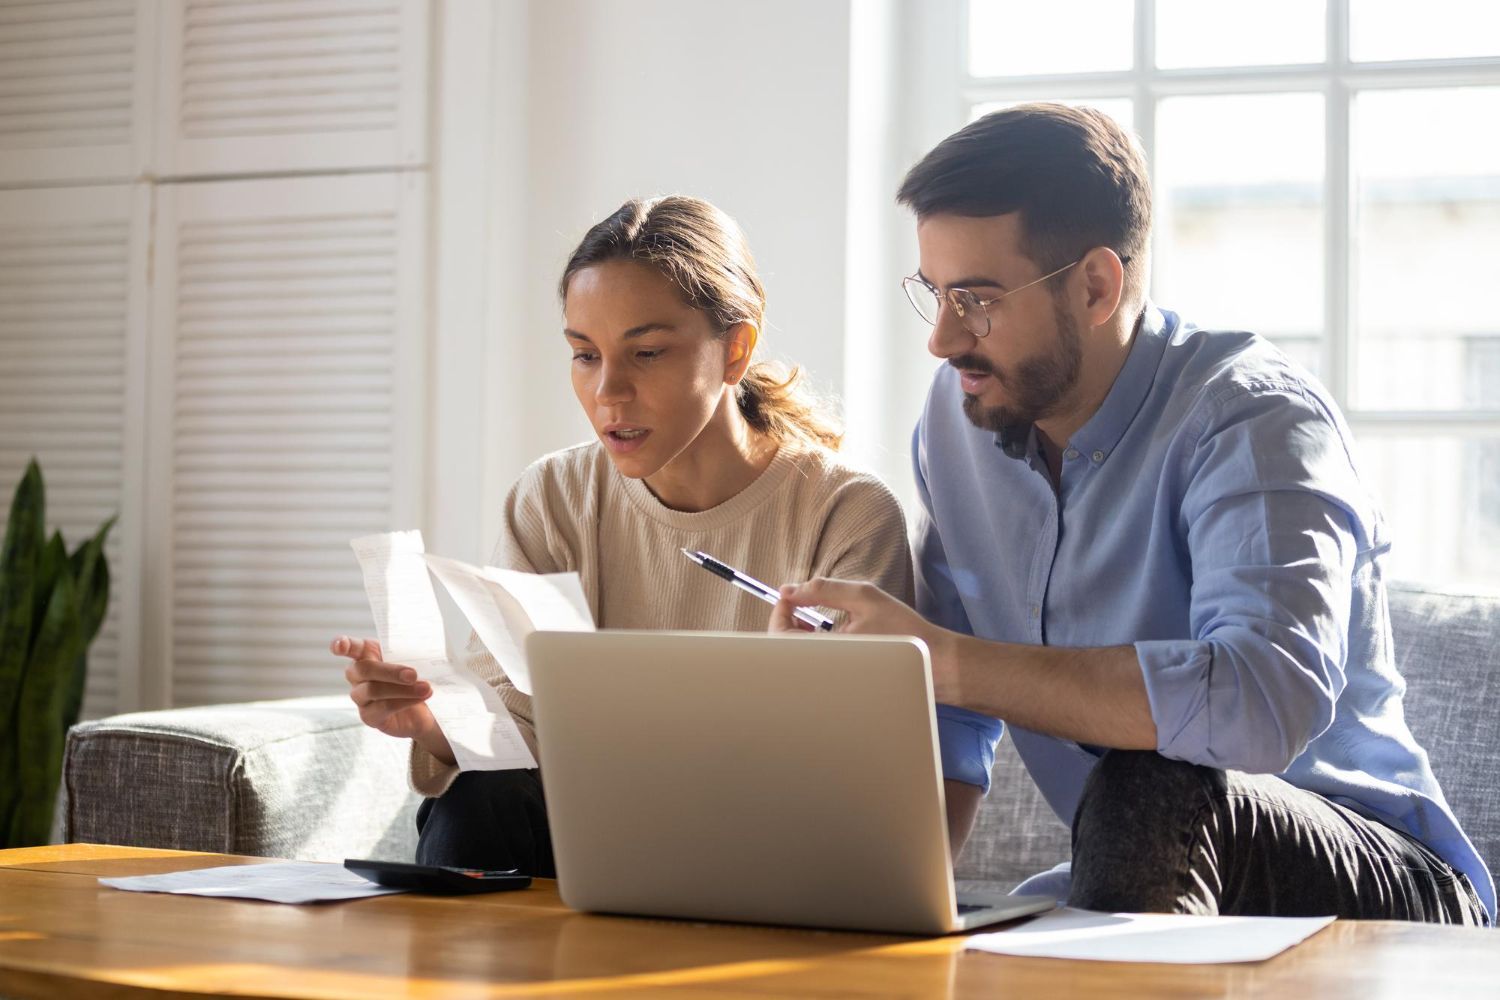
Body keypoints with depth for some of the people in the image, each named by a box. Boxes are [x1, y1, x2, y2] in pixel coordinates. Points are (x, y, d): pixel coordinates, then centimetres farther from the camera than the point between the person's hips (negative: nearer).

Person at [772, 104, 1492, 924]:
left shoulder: (1252, 419, -18)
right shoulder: (959, 415, 3)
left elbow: (1267, 700, -37)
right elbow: (948, 730, 9)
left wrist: (940, 659, -35)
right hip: (1131, 890, 5)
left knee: (1147, 794, -34)